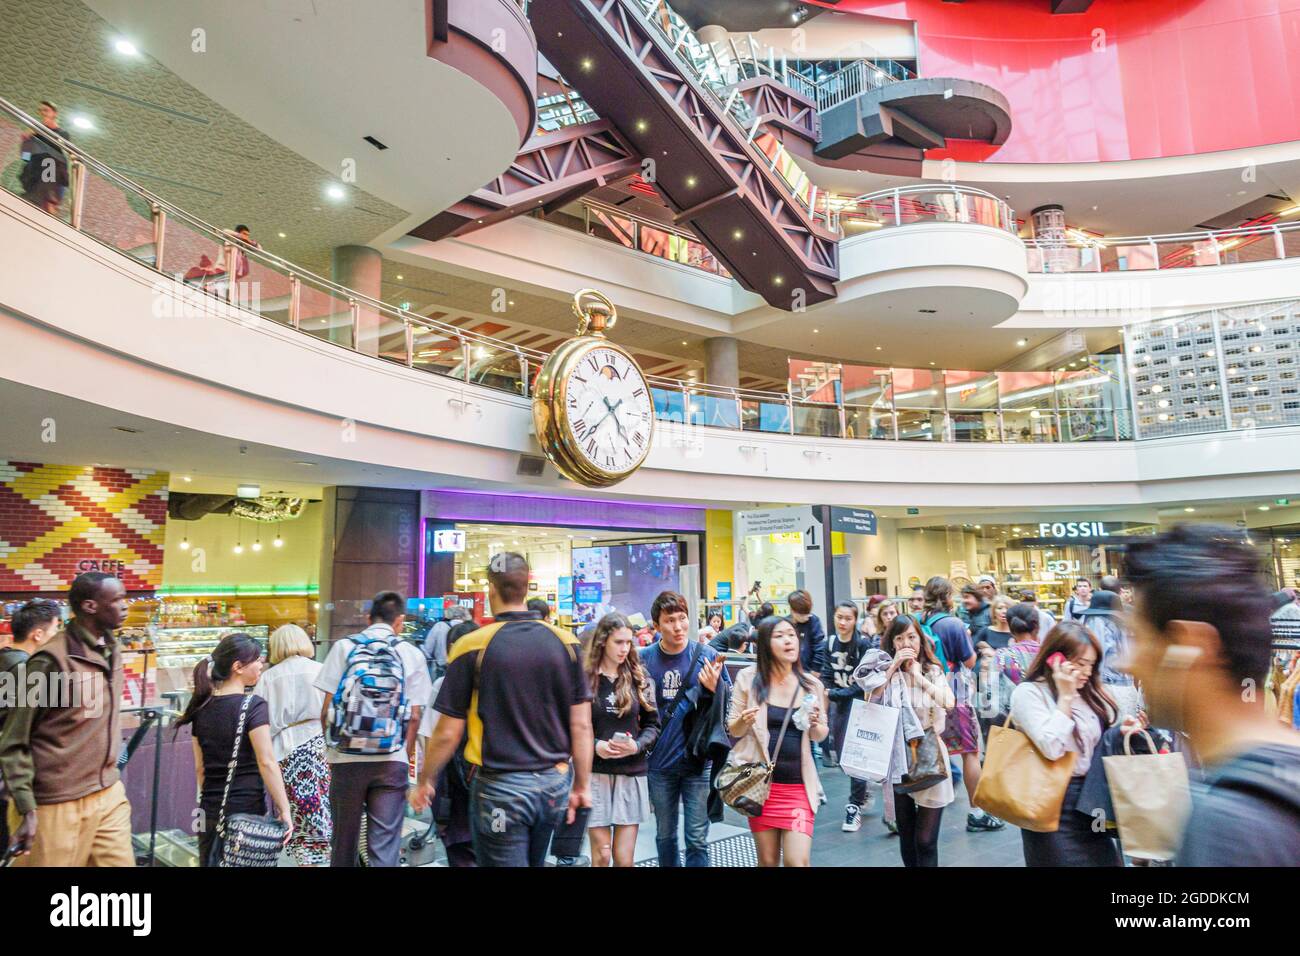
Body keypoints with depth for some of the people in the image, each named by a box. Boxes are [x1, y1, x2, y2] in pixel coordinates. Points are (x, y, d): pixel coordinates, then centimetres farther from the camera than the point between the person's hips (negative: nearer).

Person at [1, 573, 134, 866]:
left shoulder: (111, 651, 6)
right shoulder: (52, 661, -16)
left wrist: (110, 775, 17)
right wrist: (26, 808, -15)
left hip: (110, 796, 6)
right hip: (59, 805, -6)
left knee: (120, 861, 9)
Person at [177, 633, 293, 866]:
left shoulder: (202, 707, 5)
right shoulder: (252, 705, -14)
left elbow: (199, 767, 11)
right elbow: (267, 762, -18)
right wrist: (284, 810, -14)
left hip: (210, 811, 6)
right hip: (247, 811, -6)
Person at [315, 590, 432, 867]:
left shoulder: (343, 646, 0)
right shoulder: (412, 654, 0)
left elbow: (327, 707, -1)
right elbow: (415, 715, -1)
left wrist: (329, 745, 14)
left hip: (345, 757, 1)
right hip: (391, 761, -1)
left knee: (344, 839, 16)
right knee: (385, 843, 4)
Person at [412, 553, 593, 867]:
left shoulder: (473, 646, -13)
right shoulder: (565, 642, -4)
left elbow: (448, 733, -8)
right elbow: (581, 726, -1)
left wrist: (424, 782, 9)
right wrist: (582, 786, 10)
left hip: (500, 787, -4)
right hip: (555, 784, 5)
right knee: (534, 861, 24)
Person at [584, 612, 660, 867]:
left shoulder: (639, 680, 5)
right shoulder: (583, 679, -5)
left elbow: (653, 724, 7)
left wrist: (637, 745, -11)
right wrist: (594, 745, -17)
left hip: (632, 774, 2)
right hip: (595, 774, -2)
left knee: (624, 858, 5)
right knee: (601, 855, 3)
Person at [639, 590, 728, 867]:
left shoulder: (707, 655, -6)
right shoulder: (644, 658, -4)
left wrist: (713, 688, -19)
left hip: (698, 761, -2)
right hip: (660, 763, 2)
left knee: (697, 839, 3)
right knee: (665, 836, 17)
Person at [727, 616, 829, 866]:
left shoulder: (811, 684, 1)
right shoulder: (749, 678, -4)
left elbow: (821, 735, 11)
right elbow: (733, 730, 2)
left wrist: (815, 724, -11)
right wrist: (745, 721, -20)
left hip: (798, 784, 1)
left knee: (798, 861, -9)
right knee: (767, 860, 9)